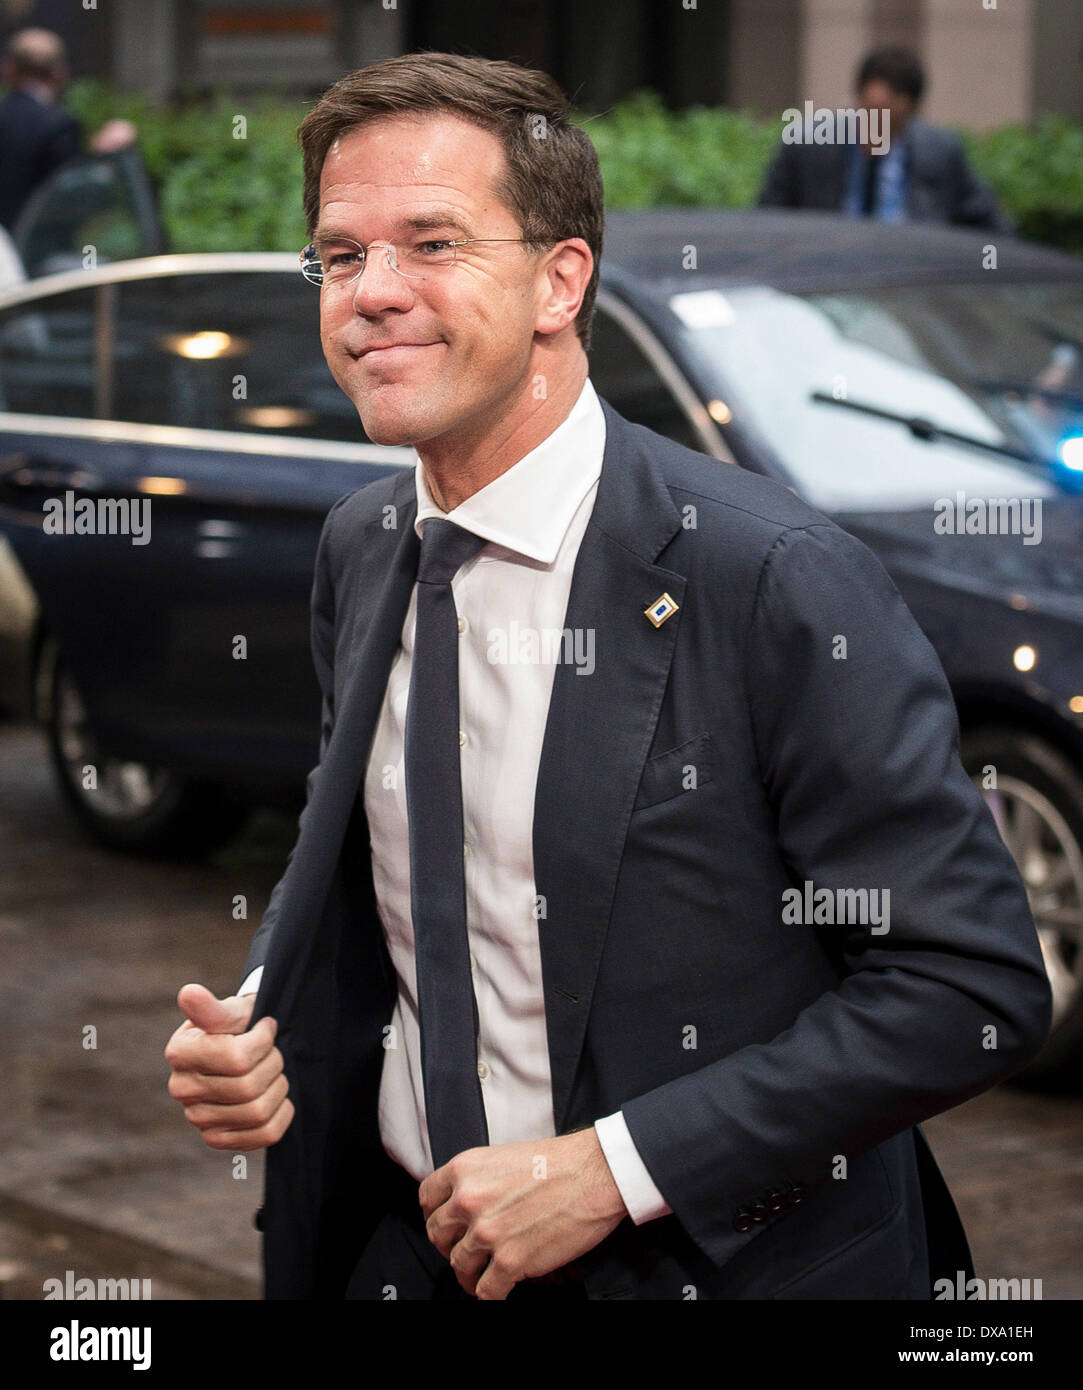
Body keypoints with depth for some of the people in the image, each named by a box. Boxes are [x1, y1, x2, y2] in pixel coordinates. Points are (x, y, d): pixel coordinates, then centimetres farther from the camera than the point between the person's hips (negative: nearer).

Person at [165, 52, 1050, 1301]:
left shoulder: (777, 581, -21)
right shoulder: (357, 549, 0)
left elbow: (975, 988, -20)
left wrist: (610, 1166, -22)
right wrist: (260, 1020, -4)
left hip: (716, 1260, -6)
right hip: (402, 1248, 6)